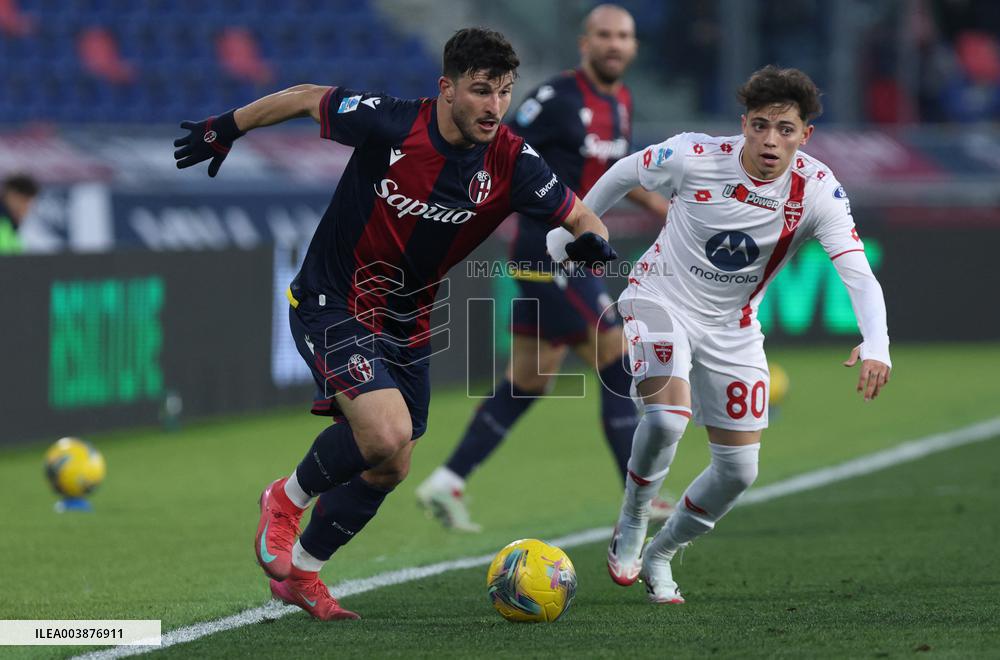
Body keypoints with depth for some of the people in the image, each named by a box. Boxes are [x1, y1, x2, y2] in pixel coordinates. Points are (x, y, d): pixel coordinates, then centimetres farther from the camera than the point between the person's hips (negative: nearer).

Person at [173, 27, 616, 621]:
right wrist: (226, 129, 6)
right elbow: (305, 98, -6)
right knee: (388, 435, -25)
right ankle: (287, 500, 3)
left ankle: (300, 571, 32)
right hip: (332, 304, -6)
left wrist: (593, 241, -28)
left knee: (389, 470, 10)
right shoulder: (389, 124, -22)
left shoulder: (511, 163, -14)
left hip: (408, 323, 6)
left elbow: (580, 216, -4)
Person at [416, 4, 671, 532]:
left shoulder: (620, 102, 12)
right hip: (549, 253, -9)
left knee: (526, 385, 12)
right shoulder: (559, 98, -15)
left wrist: (655, 203, 18)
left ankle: (446, 484, 17)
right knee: (620, 364, -8)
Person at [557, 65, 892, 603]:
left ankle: (658, 557, 27)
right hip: (661, 300, -3)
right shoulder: (695, 158, -24)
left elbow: (859, 275, -29)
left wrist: (875, 348, -46)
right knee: (667, 416, -30)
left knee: (739, 469, 3)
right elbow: (625, 172, -3)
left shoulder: (818, 191, -20)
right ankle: (630, 527, -2)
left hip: (732, 329, 4)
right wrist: (571, 230, 9)